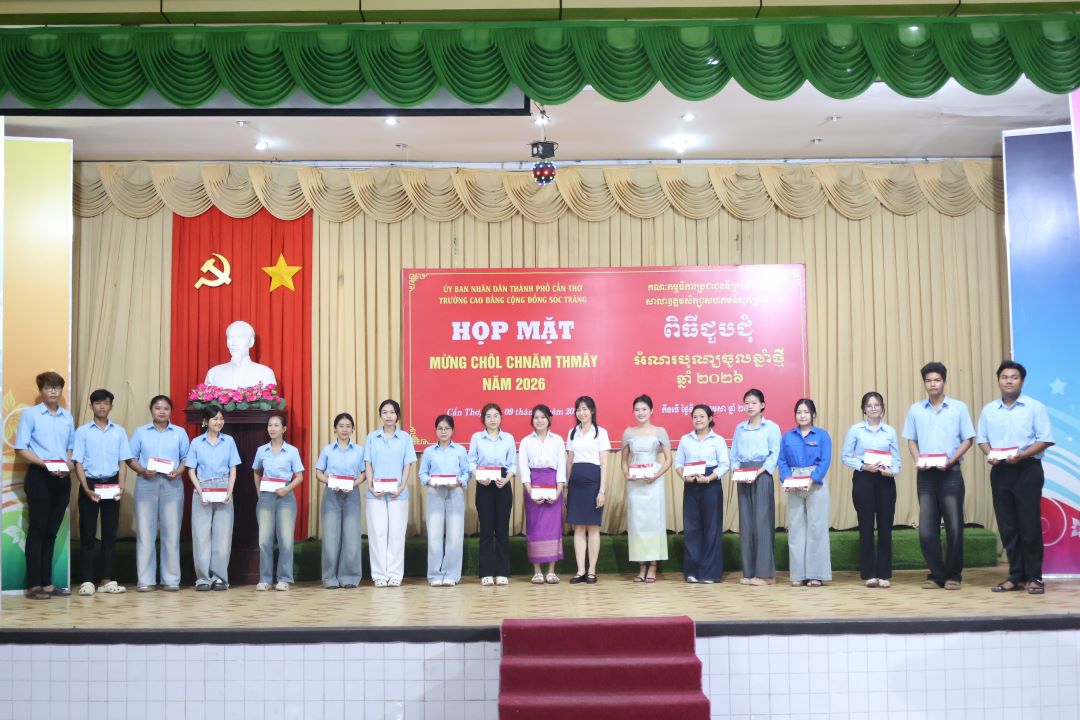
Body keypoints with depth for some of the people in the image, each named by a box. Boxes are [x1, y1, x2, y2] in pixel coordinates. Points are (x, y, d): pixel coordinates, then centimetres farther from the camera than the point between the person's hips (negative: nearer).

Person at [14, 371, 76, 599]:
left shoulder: (68, 417, 13)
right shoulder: (30, 414, -2)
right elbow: (21, 448, -7)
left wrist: (68, 465, -2)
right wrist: (46, 464, -18)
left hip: (62, 478, 5)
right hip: (39, 477, -5)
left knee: (51, 531, 8)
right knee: (37, 530, -3)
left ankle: (47, 583, 13)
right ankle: (34, 584, 1)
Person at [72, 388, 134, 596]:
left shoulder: (119, 432, 7)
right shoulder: (83, 431, 0)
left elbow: (122, 462, 6)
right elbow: (78, 463, -2)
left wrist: (121, 485, -8)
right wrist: (86, 488, -13)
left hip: (111, 484, 2)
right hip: (90, 484, -2)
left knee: (110, 533, 5)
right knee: (87, 534, 0)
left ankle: (107, 580, 11)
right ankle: (87, 580, 5)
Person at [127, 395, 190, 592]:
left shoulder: (180, 433, 11)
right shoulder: (140, 432, 10)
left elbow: (186, 458, 7)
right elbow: (131, 458, 5)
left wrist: (178, 472, -11)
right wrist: (142, 471, -12)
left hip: (172, 485, 0)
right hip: (146, 483, 0)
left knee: (171, 531, 0)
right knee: (145, 531, -2)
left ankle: (171, 579, 5)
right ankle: (146, 580, 3)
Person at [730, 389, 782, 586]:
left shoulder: (771, 427, 1)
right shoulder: (739, 428, 14)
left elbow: (775, 455, -6)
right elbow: (734, 455, 13)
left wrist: (758, 472, -16)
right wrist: (736, 470, -7)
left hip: (762, 476, -4)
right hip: (743, 479, 4)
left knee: (762, 522, -7)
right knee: (746, 523, 3)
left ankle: (765, 573, -4)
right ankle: (748, 572, 8)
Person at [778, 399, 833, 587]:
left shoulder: (822, 435, 3)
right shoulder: (787, 436, 10)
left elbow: (825, 461, -6)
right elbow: (782, 461, 5)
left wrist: (812, 480, -20)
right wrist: (786, 480, -13)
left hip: (816, 485, -2)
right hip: (793, 487, 3)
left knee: (816, 527, -3)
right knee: (795, 528, 2)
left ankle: (816, 574, 2)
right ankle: (798, 574, 7)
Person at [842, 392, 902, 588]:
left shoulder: (890, 431, 8)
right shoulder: (855, 430, 2)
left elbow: (897, 458, 6)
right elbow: (845, 457, 0)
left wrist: (892, 471, -15)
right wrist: (863, 466, -14)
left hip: (885, 481, 2)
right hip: (863, 479, -2)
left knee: (885, 526, 2)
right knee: (866, 526, 0)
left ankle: (884, 574, 9)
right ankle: (869, 574, 7)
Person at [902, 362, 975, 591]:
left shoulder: (959, 408, 1)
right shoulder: (915, 410, 7)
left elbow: (968, 439, 1)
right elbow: (911, 440, 11)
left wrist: (950, 460, -12)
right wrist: (918, 460, -7)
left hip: (950, 473, -2)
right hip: (925, 475, 2)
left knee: (954, 527, 0)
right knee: (927, 529, 2)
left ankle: (953, 575, 11)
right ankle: (936, 574, 13)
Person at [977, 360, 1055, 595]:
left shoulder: (1035, 407, -2)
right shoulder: (988, 410, 10)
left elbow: (1045, 440, -7)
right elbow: (982, 439, 12)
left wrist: (1021, 455, -19)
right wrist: (990, 454, -9)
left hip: (1027, 469, -4)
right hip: (999, 471, 4)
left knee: (1029, 525, -3)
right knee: (1007, 526, 6)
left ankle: (1033, 577, 5)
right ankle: (1016, 576, 13)